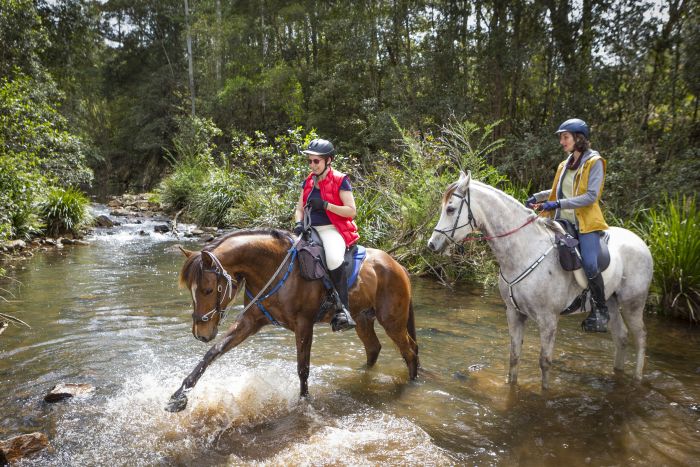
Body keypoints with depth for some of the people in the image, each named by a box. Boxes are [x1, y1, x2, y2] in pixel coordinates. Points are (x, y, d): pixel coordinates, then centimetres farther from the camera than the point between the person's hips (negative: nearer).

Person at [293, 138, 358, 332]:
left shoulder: (340, 180, -3)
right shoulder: (308, 182, 15)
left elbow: (351, 211, -9)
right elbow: (299, 208, 18)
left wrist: (325, 205, -18)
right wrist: (299, 223, -5)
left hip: (332, 229, -7)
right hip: (311, 230, 7)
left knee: (334, 258, -36)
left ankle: (342, 310, -31)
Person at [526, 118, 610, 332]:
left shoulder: (594, 162, -3)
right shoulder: (565, 165, 17)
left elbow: (591, 196, -14)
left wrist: (558, 204, -21)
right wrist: (538, 196, 15)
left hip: (586, 223, -7)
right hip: (563, 223, 7)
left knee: (589, 265, -23)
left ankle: (601, 311, -4)